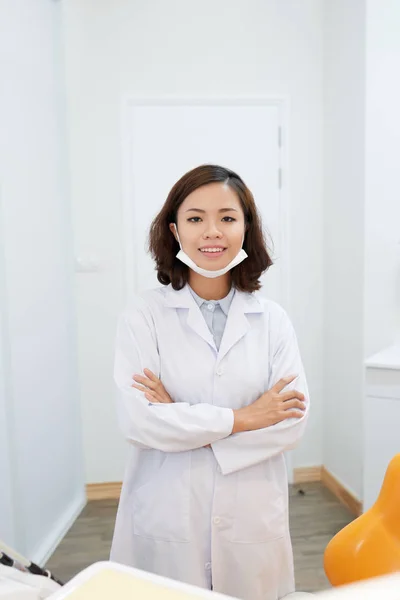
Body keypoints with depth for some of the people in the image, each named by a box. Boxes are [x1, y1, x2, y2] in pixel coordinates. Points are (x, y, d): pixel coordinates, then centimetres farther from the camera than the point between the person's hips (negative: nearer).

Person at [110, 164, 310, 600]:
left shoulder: (272, 320, -2)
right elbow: (136, 420, -15)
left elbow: (293, 422, -8)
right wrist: (241, 418, -13)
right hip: (166, 526, -1)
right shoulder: (143, 315, -9)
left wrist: (186, 424, -16)